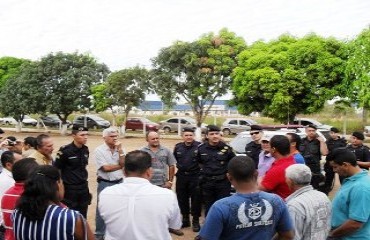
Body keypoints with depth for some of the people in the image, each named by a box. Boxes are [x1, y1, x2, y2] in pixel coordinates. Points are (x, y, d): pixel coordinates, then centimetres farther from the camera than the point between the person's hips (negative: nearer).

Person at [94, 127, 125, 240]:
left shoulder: (120, 149, 4)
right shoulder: (99, 150, -10)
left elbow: (124, 163, -9)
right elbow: (105, 168, -17)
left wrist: (120, 149, -15)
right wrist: (120, 166, -8)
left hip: (119, 183, 4)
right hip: (105, 184, -4)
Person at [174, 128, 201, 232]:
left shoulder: (199, 146, -12)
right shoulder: (178, 146, 4)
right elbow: (174, 159, 20)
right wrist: (178, 165, 11)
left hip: (195, 176, -4)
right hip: (181, 176, 4)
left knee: (196, 199, 2)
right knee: (182, 198, 12)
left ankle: (196, 221, 15)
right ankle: (185, 219, 27)